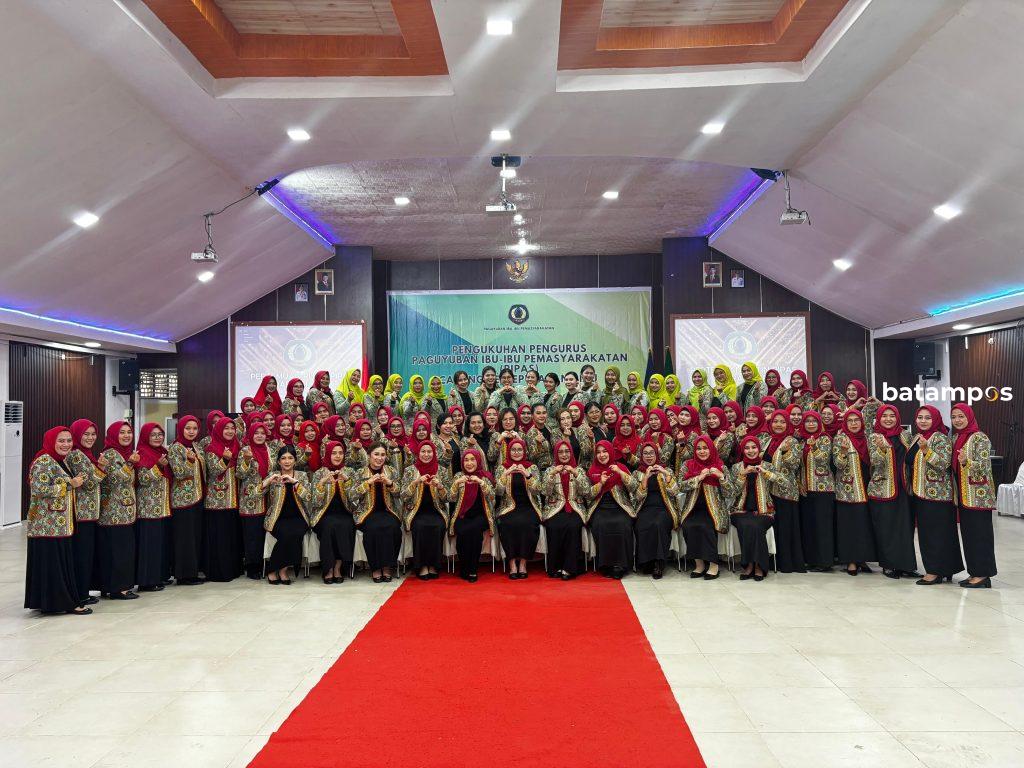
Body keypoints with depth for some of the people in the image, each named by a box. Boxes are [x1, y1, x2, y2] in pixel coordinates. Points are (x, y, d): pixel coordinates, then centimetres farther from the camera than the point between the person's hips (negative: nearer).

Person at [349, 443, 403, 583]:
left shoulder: (391, 472, 11)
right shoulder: (359, 474, 7)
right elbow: (351, 495, -6)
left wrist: (390, 483, -15)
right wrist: (368, 482, -15)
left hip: (388, 511, 1)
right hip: (368, 513, -1)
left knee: (392, 527, -31)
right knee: (373, 528, -33)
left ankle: (387, 567, -19)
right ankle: (375, 567, -22)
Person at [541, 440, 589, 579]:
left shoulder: (579, 470, 12)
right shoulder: (550, 470, 12)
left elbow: (586, 491, -3)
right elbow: (545, 492, -2)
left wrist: (575, 473, -14)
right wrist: (552, 474, -14)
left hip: (575, 509, 0)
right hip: (555, 509, 0)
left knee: (573, 526, -32)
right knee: (555, 527, -32)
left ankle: (569, 568, -25)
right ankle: (555, 567, -19)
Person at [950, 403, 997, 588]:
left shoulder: (980, 438, -9)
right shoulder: (955, 438, 14)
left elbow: (985, 465, -17)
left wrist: (966, 462, -32)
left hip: (978, 495, -8)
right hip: (962, 495, 8)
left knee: (980, 533, -5)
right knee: (967, 533, 9)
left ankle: (983, 574, 0)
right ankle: (974, 572, 15)